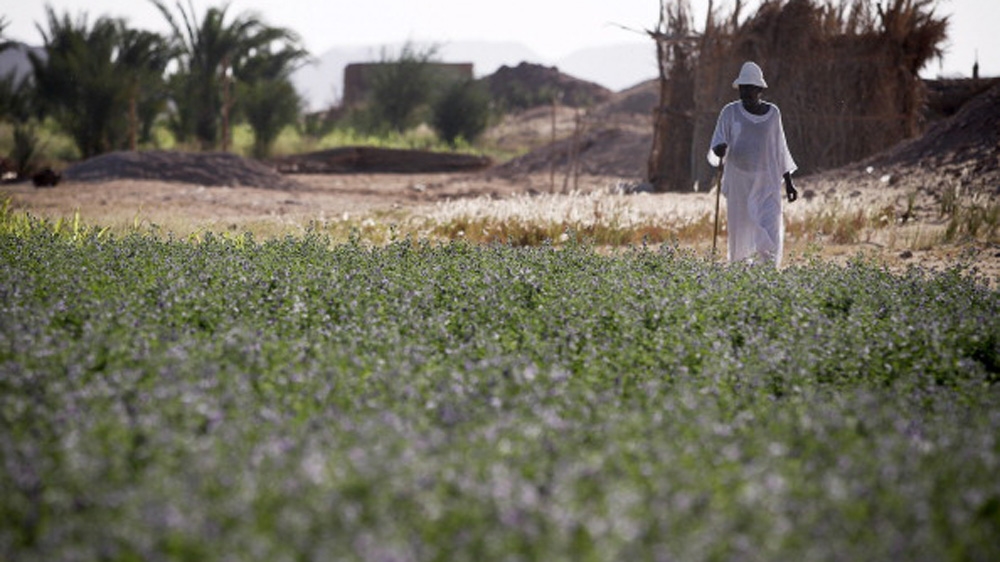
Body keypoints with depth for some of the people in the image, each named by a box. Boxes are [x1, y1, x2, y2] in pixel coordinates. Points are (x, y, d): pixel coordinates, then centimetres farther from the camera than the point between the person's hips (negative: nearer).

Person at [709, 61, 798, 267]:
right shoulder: (730, 112, 1)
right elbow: (716, 147, -2)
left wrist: (788, 182, 15)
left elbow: (780, 150, 16)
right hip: (739, 182, -1)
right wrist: (720, 150, -27)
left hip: (767, 182, 1)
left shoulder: (772, 113, 7)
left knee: (769, 234, -11)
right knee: (740, 231, 2)